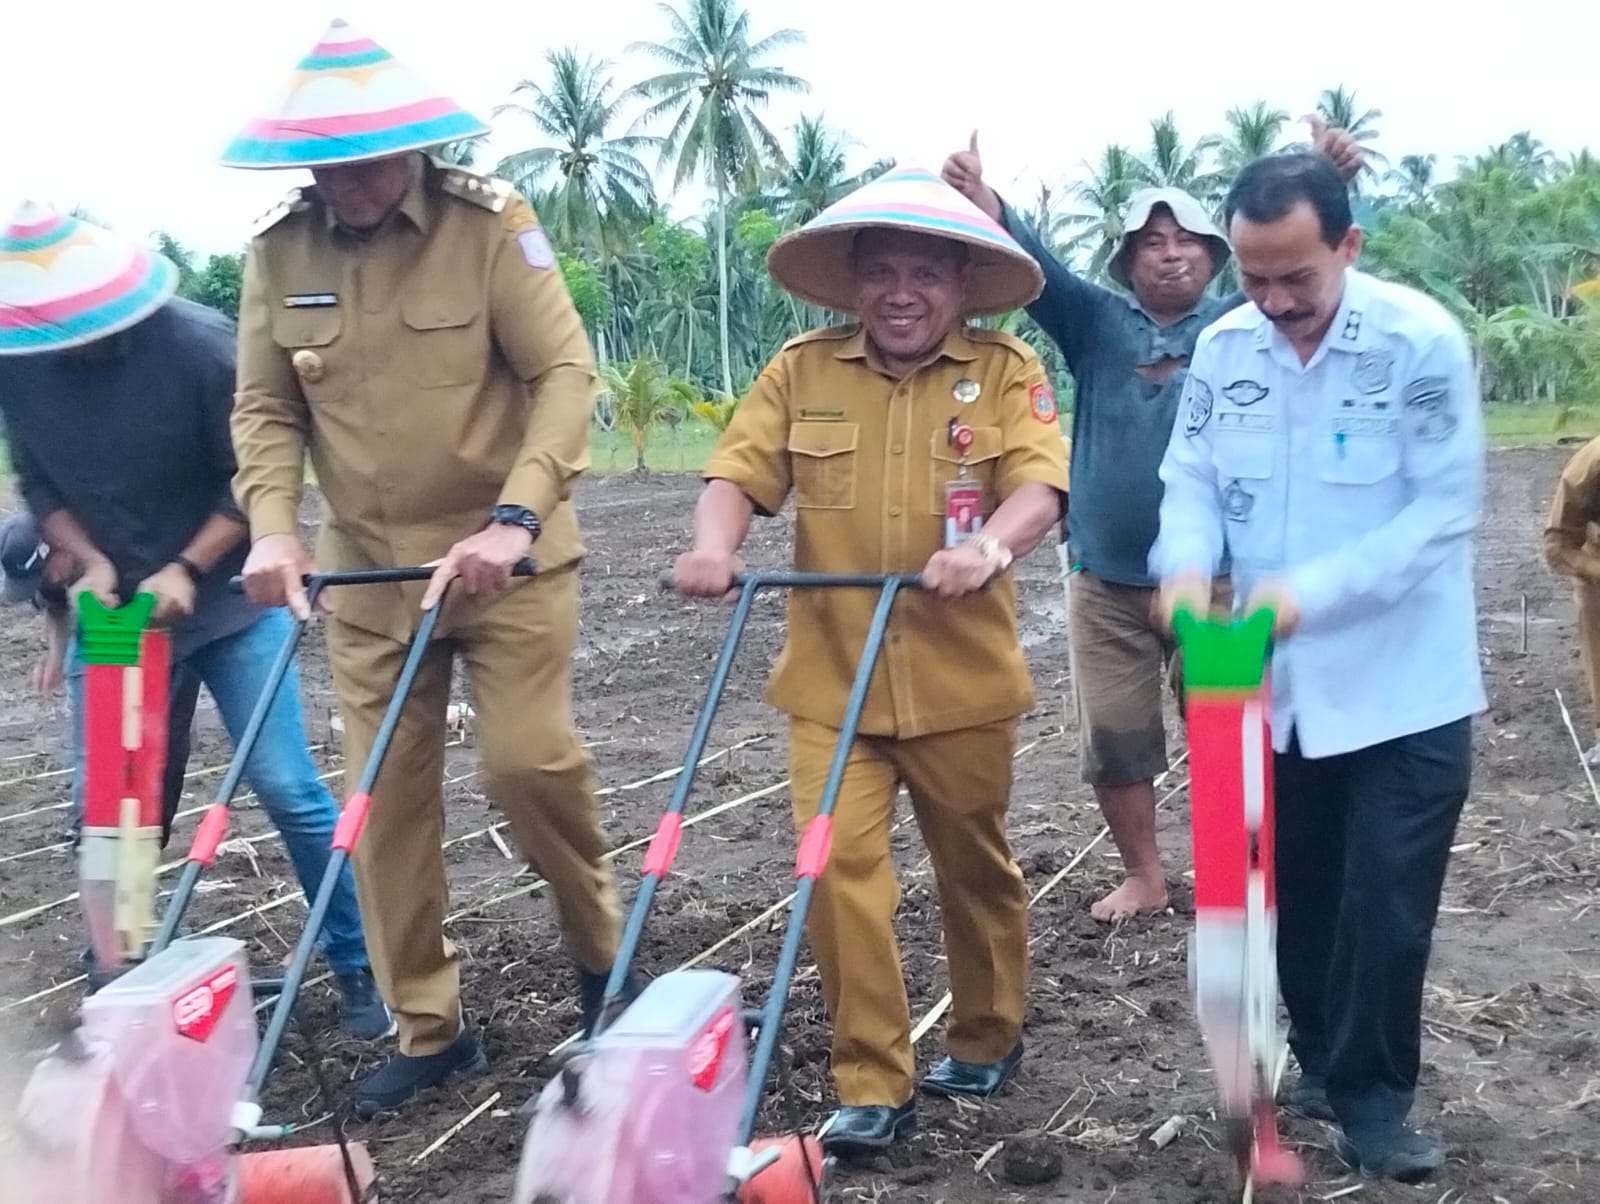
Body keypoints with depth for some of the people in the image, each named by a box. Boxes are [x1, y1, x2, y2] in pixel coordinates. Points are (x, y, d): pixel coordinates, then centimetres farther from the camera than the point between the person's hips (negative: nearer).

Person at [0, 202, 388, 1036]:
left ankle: (357, 967, 7)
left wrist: (188, 569, -20)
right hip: (110, 613, 4)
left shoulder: (201, 345, -16)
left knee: (287, 787, -8)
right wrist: (89, 562, -12)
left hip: (226, 601, -3)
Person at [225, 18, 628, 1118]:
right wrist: (274, 527, -12)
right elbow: (265, 411, 4)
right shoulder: (278, 252, -1)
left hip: (506, 555, -4)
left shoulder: (491, 222, -12)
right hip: (367, 567, 4)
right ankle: (428, 1027, 20)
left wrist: (516, 517, -26)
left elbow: (565, 373, -15)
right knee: (385, 792, 5)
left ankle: (602, 954, 20)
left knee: (528, 760, -10)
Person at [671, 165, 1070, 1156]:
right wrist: (715, 546, -25)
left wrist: (988, 548, -36)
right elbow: (739, 473, -3)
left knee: (976, 869, 15)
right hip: (831, 681, 1)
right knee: (837, 869, -7)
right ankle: (872, 1086, 5)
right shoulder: (801, 370, 3)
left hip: (961, 681, -1)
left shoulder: (1006, 370, -2)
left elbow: (1041, 484, -15)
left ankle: (988, 1038, 38)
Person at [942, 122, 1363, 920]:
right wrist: (987, 209, -33)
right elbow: (1038, 270, -13)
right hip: (1104, 579, 1)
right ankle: (1143, 876, 25)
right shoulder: (1096, 323, 3)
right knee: (1114, 736, 8)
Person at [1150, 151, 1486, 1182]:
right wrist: (1188, 564, -21)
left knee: (1385, 910, 1)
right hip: (1273, 689, 5)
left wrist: (1309, 590, -27)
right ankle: (1323, 1065, 35)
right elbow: (1192, 479, 2)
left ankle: (1372, 1100, 18)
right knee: (1297, 897, 17)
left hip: (1400, 692, -4)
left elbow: (1445, 509, -19)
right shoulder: (1223, 349, -1)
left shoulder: (1423, 342, -16)